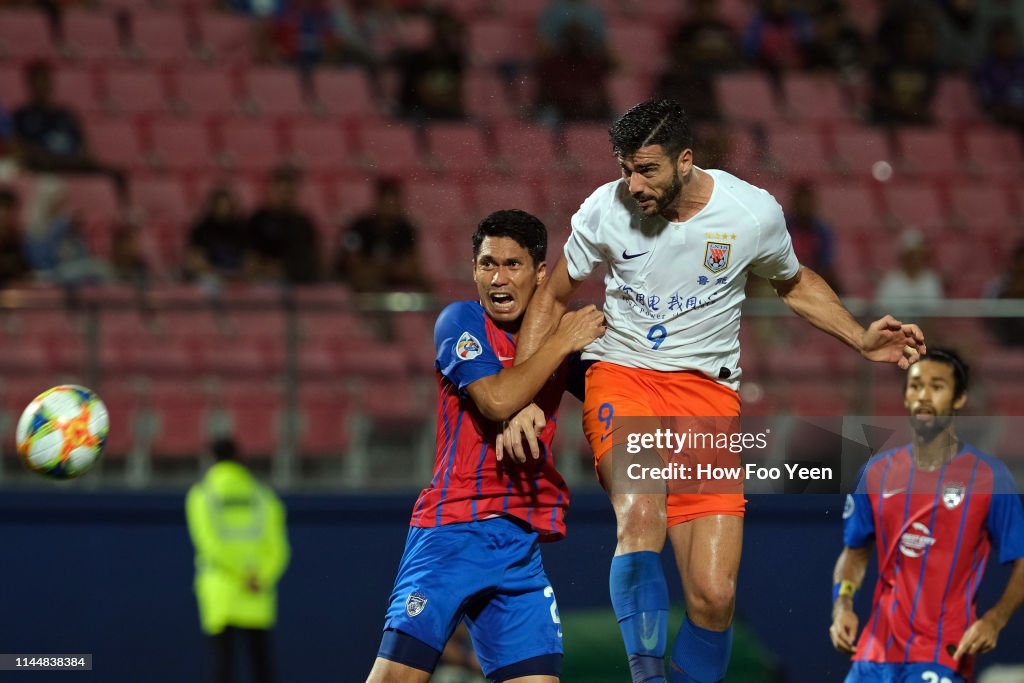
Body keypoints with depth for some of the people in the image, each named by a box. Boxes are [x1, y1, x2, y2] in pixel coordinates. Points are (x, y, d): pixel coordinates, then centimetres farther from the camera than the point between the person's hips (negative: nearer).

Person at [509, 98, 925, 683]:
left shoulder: (754, 213, -6)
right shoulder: (606, 210, -6)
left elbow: (795, 283, 17)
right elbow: (552, 298, 10)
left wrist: (863, 341, 5)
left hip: (708, 389, 1)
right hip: (622, 376, -1)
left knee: (714, 596, -10)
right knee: (640, 513, -34)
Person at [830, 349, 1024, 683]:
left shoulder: (989, 476, -4)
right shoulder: (877, 471, 9)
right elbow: (855, 551, 19)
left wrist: (994, 621, -17)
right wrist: (842, 606, 0)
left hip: (945, 655, -5)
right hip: (876, 652, 5)